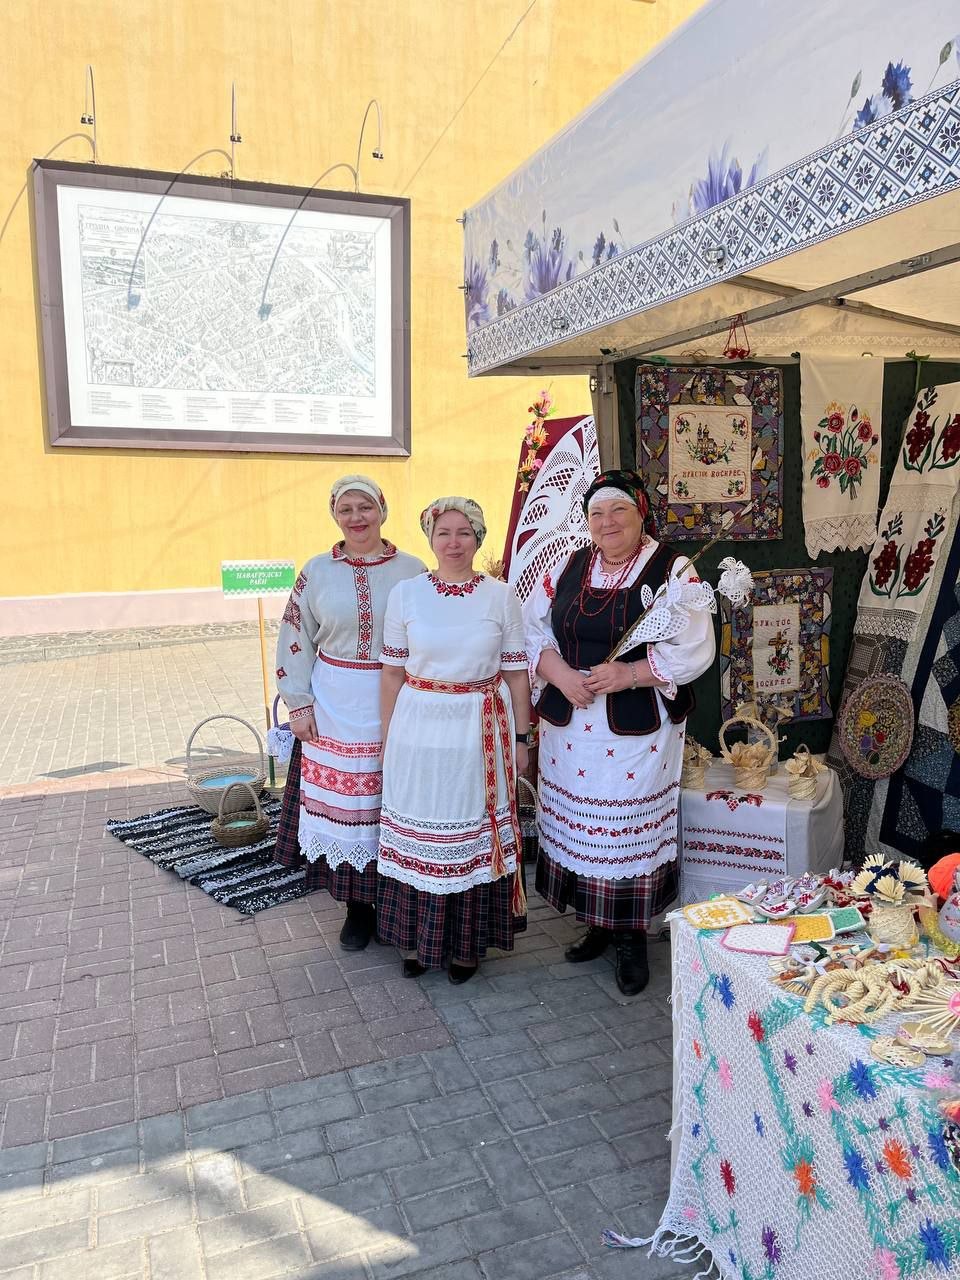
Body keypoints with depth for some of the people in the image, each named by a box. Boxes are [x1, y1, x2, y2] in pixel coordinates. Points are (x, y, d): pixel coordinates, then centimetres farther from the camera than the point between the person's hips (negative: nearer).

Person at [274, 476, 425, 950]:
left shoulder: (413, 569, 1)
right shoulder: (317, 571, 3)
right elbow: (295, 640, 6)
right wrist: (298, 704, 0)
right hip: (336, 706, 1)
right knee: (342, 801, 6)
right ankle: (359, 906, 23)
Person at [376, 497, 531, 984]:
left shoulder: (501, 596, -1)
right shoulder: (405, 594, -1)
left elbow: (516, 672, 2)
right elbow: (392, 672, 4)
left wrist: (520, 737, 2)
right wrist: (388, 737, 4)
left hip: (481, 732, 0)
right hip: (419, 729, 1)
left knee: (475, 831, 9)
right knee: (419, 829, 9)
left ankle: (468, 942, 29)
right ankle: (417, 938, 30)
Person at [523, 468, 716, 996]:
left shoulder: (672, 570, -5)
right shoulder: (568, 568, 8)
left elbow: (695, 650, -11)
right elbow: (530, 629, 5)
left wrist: (627, 674, -20)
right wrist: (559, 673, -12)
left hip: (637, 729, -4)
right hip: (568, 724, 4)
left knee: (631, 828, 4)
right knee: (576, 824, 12)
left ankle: (632, 937, 23)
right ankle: (595, 924, 32)